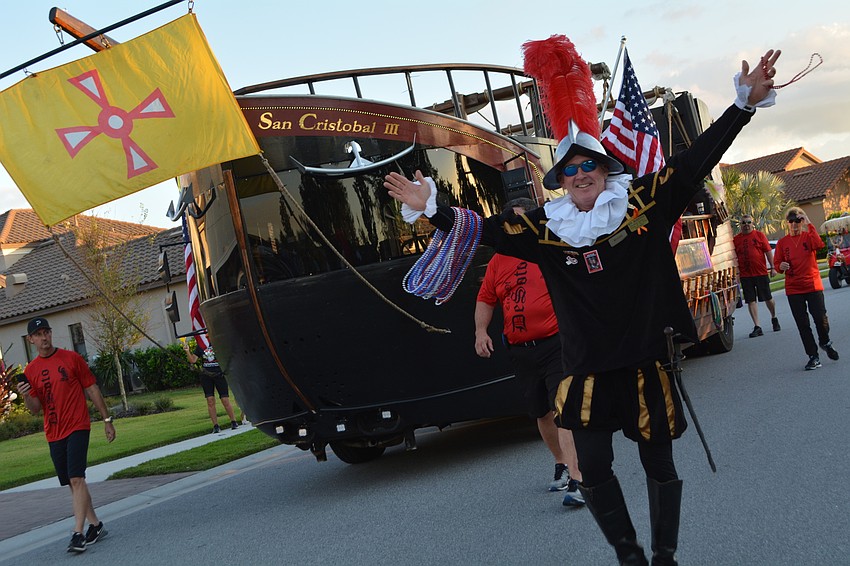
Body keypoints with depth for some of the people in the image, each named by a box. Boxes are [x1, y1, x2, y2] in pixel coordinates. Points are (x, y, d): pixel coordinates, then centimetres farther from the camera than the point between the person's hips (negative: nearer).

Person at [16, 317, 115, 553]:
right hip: (54, 434, 4)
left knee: (76, 479, -15)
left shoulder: (71, 358, 0)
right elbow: (36, 409, 5)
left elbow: (92, 389, 4)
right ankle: (95, 525, 23)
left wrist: (107, 420, 4)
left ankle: (78, 533, -15)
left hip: (78, 427, -4)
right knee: (72, 483, 9)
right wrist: (26, 396, -17)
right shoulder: (31, 370, 6)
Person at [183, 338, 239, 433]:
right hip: (206, 376, 3)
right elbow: (193, 360, 5)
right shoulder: (199, 346, 7)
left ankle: (234, 422, 14)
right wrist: (187, 351, -9)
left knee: (225, 400, -3)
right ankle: (216, 426, 6)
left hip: (219, 374, -3)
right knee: (210, 401, -1)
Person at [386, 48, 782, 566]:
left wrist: (746, 102, -6)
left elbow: (697, 159, -3)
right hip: (589, 372, 1)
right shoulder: (547, 229, -1)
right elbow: (485, 231, 1)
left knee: (660, 465, 12)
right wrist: (432, 209, -8)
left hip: (646, 363, -1)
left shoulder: (644, 203, -3)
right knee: (594, 471, 1)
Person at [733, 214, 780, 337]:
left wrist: (773, 267, -3)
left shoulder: (759, 235, 3)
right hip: (745, 275, 1)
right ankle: (757, 327, 3)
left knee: (768, 298, 6)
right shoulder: (736, 239, 7)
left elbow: (768, 251, 1)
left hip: (761, 272, -1)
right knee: (751, 300, 0)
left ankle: (774, 318, 33)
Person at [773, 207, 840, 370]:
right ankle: (813, 356, 10)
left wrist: (809, 226, -22)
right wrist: (781, 266, -11)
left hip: (813, 285, -2)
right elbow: (777, 263, 12)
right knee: (802, 324, 1)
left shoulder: (808, 236, 2)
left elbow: (819, 245, -20)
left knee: (821, 318, -7)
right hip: (793, 289, 2)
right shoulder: (782, 242, 7)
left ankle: (825, 342, 24)